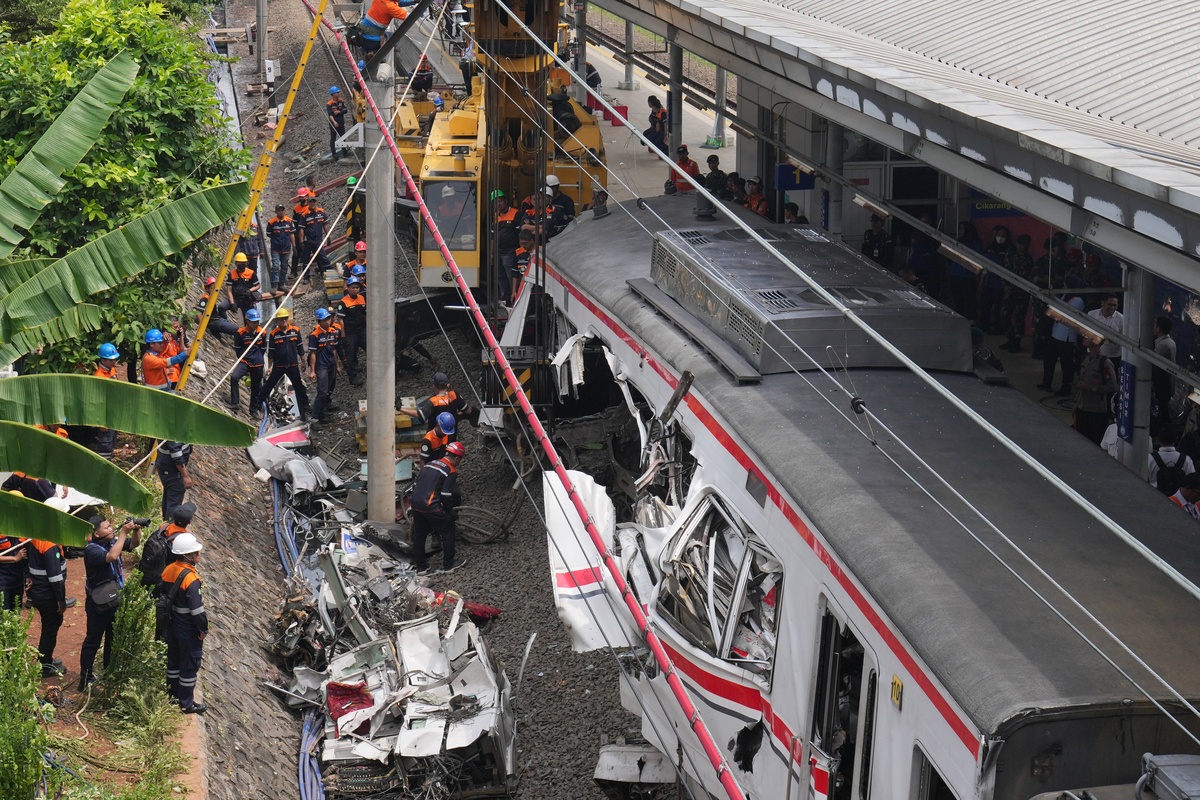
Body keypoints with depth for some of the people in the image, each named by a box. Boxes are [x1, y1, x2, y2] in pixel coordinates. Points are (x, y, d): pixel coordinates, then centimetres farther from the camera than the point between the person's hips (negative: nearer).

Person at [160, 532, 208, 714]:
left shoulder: (168, 570, -3)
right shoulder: (191, 579, -27)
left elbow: (163, 595, 9)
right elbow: (197, 609, -25)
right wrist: (203, 629, -12)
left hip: (172, 625, 8)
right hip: (188, 631, -8)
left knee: (174, 660, 21)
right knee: (190, 665, 5)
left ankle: (173, 694, 35)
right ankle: (187, 703, 14)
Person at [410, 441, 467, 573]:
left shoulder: (430, 464, 16)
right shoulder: (451, 471, -7)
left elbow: (415, 484, 18)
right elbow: (446, 495, -13)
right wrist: (449, 508, 5)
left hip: (416, 504, 7)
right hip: (432, 507, -7)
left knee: (419, 534, 20)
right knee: (448, 531, 11)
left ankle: (420, 565, 30)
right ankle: (448, 564, 17)